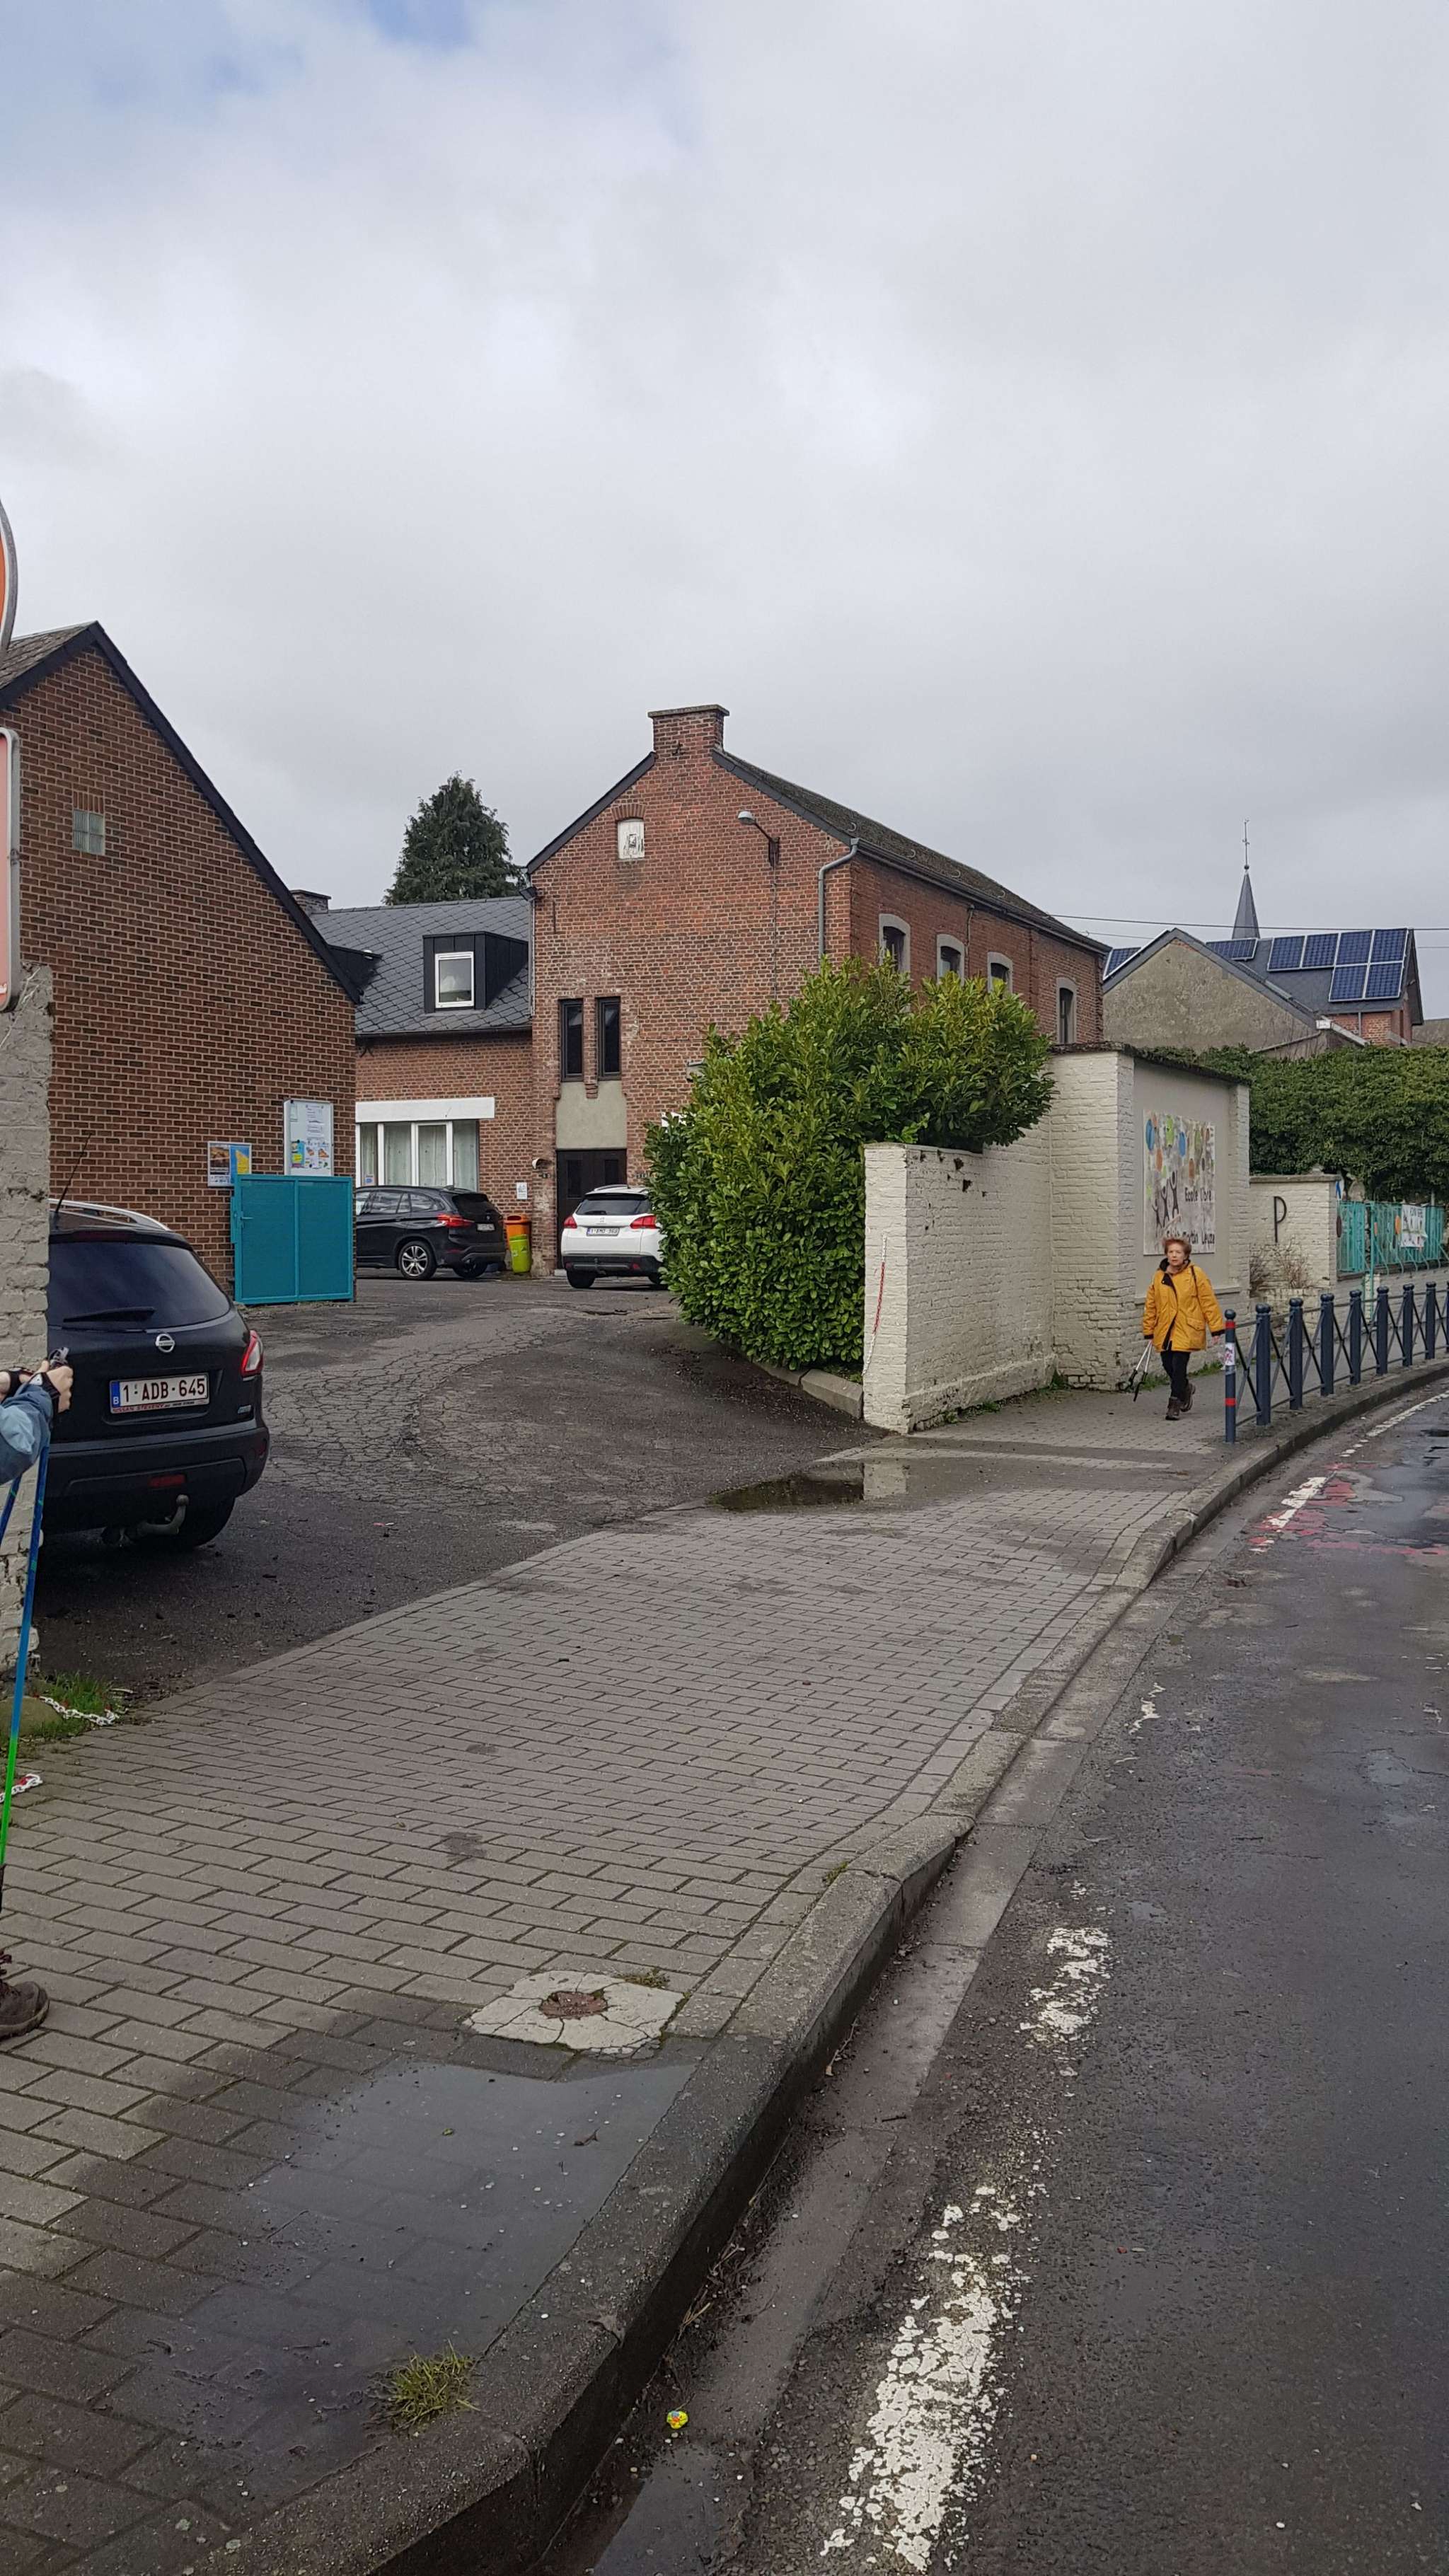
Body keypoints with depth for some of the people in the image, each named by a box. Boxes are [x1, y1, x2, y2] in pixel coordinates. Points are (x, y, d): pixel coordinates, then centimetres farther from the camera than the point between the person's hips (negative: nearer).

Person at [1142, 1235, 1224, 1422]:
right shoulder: (1159, 1277, 8)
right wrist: (1149, 1332, 14)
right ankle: (1185, 1390, 37)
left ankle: (1175, 1405, -1)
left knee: (1178, 1367, -12)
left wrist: (1216, 1328, -5)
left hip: (1187, 1331, -4)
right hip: (1165, 1331, 4)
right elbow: (1151, 1306, 14)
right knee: (1170, 1367, 6)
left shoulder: (1196, 1274, -3)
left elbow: (1209, 1302, -3)